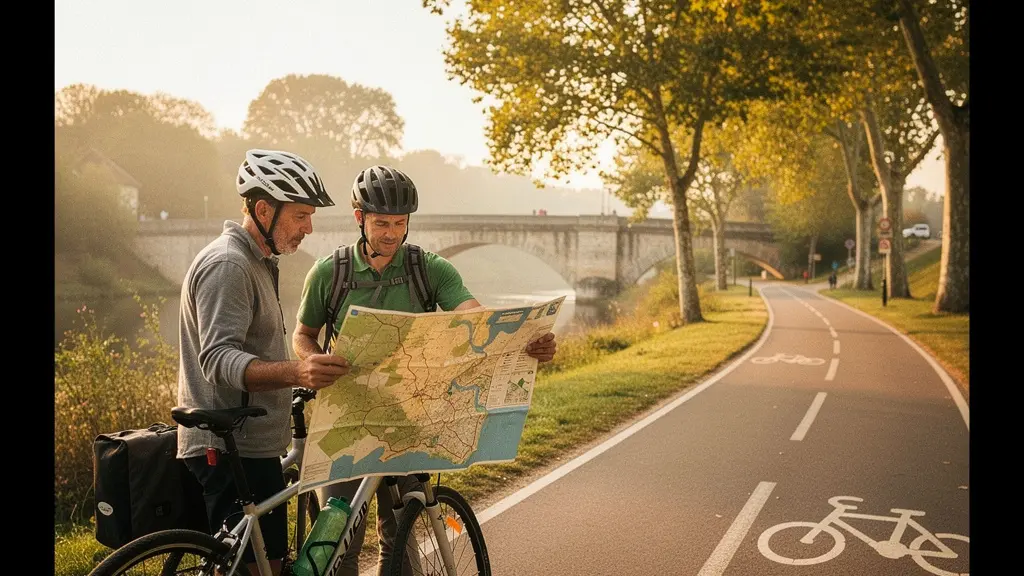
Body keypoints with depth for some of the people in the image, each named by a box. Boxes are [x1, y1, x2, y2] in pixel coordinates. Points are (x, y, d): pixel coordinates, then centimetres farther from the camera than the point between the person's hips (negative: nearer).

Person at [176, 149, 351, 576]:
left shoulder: (255, 262, 17)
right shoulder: (226, 264, -16)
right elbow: (218, 359, -28)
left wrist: (302, 376, 25)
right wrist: (295, 373, -43)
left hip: (253, 444, 10)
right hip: (231, 449, -10)